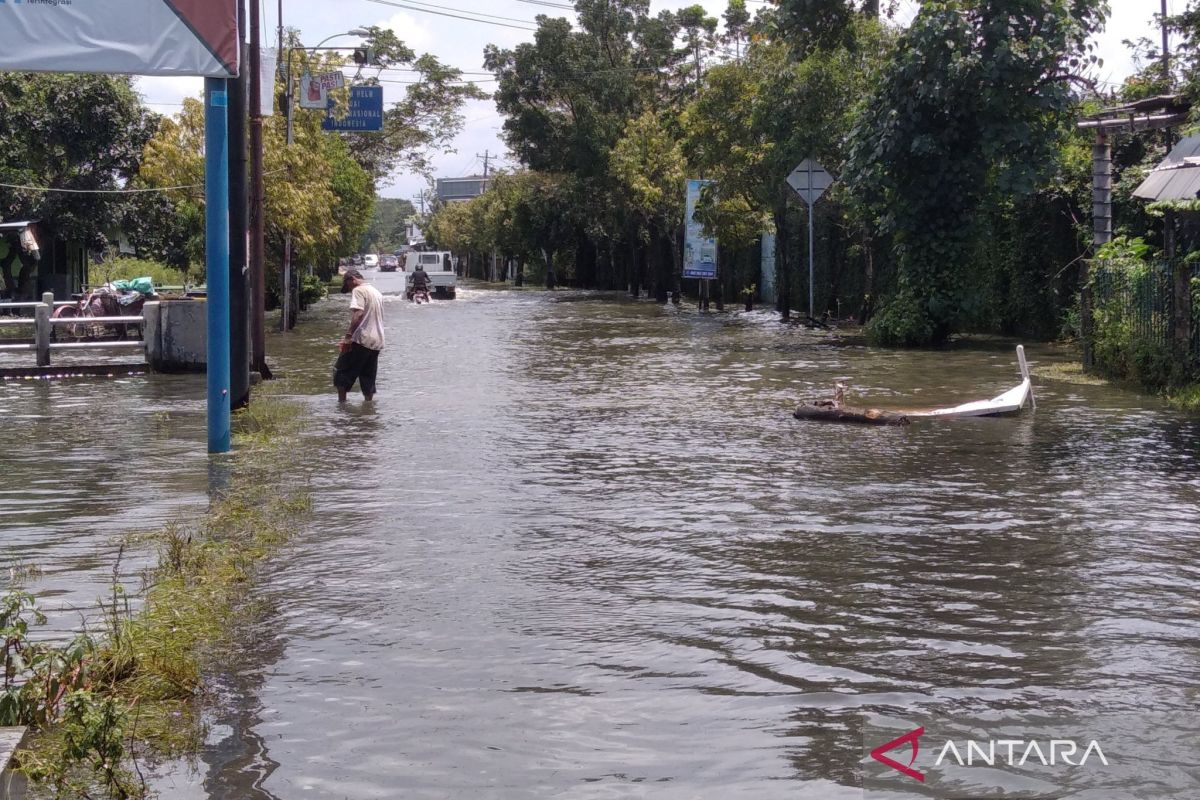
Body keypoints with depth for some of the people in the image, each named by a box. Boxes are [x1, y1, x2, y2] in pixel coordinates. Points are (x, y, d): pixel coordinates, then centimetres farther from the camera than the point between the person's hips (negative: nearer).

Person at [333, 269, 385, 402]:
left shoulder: (358, 290, -7)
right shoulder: (377, 292, 20)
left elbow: (358, 314, -21)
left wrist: (348, 336, -25)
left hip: (361, 340, -8)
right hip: (377, 341, 8)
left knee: (341, 370, 0)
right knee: (368, 377, 12)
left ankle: (341, 402, -4)